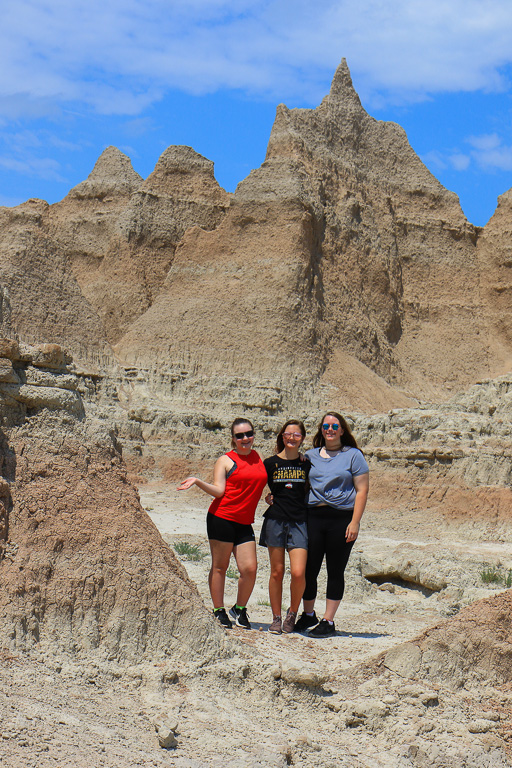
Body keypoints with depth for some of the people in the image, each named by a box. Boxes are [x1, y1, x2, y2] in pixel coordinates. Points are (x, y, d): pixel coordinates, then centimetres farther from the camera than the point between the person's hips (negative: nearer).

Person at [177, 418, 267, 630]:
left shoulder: (258, 457, 15)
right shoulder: (226, 460, 1)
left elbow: (263, 484, 29)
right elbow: (218, 490, -8)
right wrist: (198, 482, -19)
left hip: (244, 523, 4)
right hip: (221, 519, -4)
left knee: (250, 568, -3)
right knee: (220, 566, 2)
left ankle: (239, 609, 17)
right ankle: (218, 610, 15)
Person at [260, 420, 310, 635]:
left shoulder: (307, 464, 6)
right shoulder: (270, 463, 5)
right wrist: (268, 498, 2)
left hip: (300, 522, 0)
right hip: (275, 520, 0)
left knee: (298, 573, -11)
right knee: (277, 571, 4)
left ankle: (293, 612, 13)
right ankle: (276, 618, 17)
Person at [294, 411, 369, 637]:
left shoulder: (353, 455, 4)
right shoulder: (310, 456, 13)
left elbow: (362, 490, -1)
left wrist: (355, 522, -9)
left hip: (341, 517, -3)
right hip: (313, 516, 3)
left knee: (335, 571, 3)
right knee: (309, 569, 3)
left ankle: (328, 621, 12)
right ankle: (308, 615, 22)